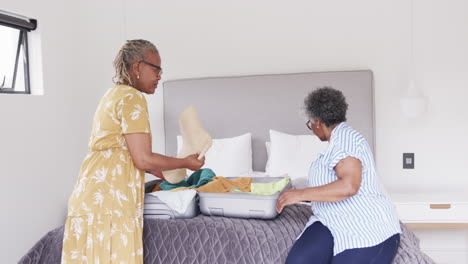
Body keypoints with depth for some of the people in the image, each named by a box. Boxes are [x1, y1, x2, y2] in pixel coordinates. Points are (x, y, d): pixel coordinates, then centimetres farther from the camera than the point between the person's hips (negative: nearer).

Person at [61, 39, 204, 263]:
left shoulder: (113, 95, 18)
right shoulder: (132, 98, -11)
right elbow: (143, 159, -15)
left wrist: (167, 174, 24)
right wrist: (185, 163, -1)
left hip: (92, 196, 10)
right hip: (109, 199, -10)